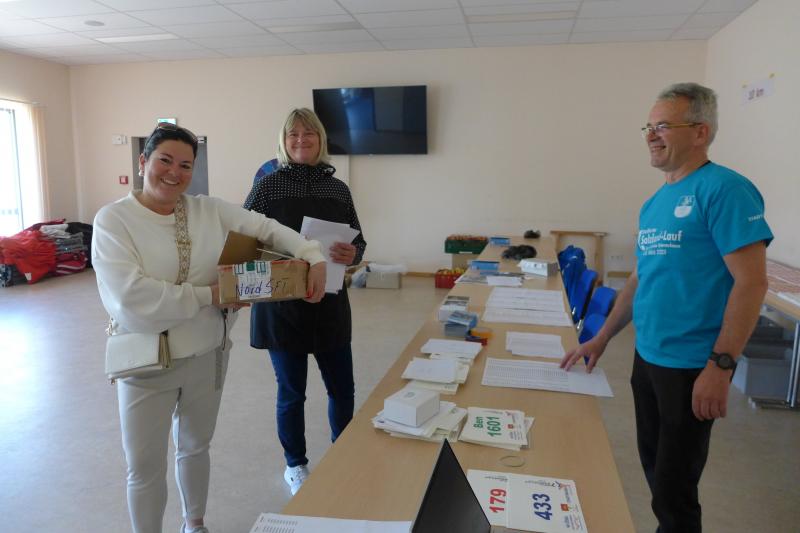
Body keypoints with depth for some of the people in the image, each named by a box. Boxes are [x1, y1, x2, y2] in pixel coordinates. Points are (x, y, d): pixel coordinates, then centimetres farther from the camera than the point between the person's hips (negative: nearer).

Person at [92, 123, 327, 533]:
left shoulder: (210, 210, -1)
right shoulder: (113, 219, -12)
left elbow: (267, 228, 0)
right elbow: (130, 298, -24)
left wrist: (314, 257, -16)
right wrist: (208, 296, -22)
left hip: (208, 356, 4)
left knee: (195, 446, 23)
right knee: (145, 467, 9)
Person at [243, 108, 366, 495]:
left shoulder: (338, 189, 5)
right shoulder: (269, 185, -5)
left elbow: (359, 242, 7)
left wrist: (351, 254, -15)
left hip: (331, 305, 3)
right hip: (283, 306, -3)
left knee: (342, 388, 13)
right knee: (291, 392, 10)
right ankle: (295, 466, 34)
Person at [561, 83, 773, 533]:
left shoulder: (724, 189, -14)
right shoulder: (655, 202, 9)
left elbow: (751, 282, -18)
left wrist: (720, 365, -21)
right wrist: (602, 339, 14)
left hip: (692, 366, -7)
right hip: (647, 358, 8)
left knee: (674, 484, 5)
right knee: (654, 464, 20)